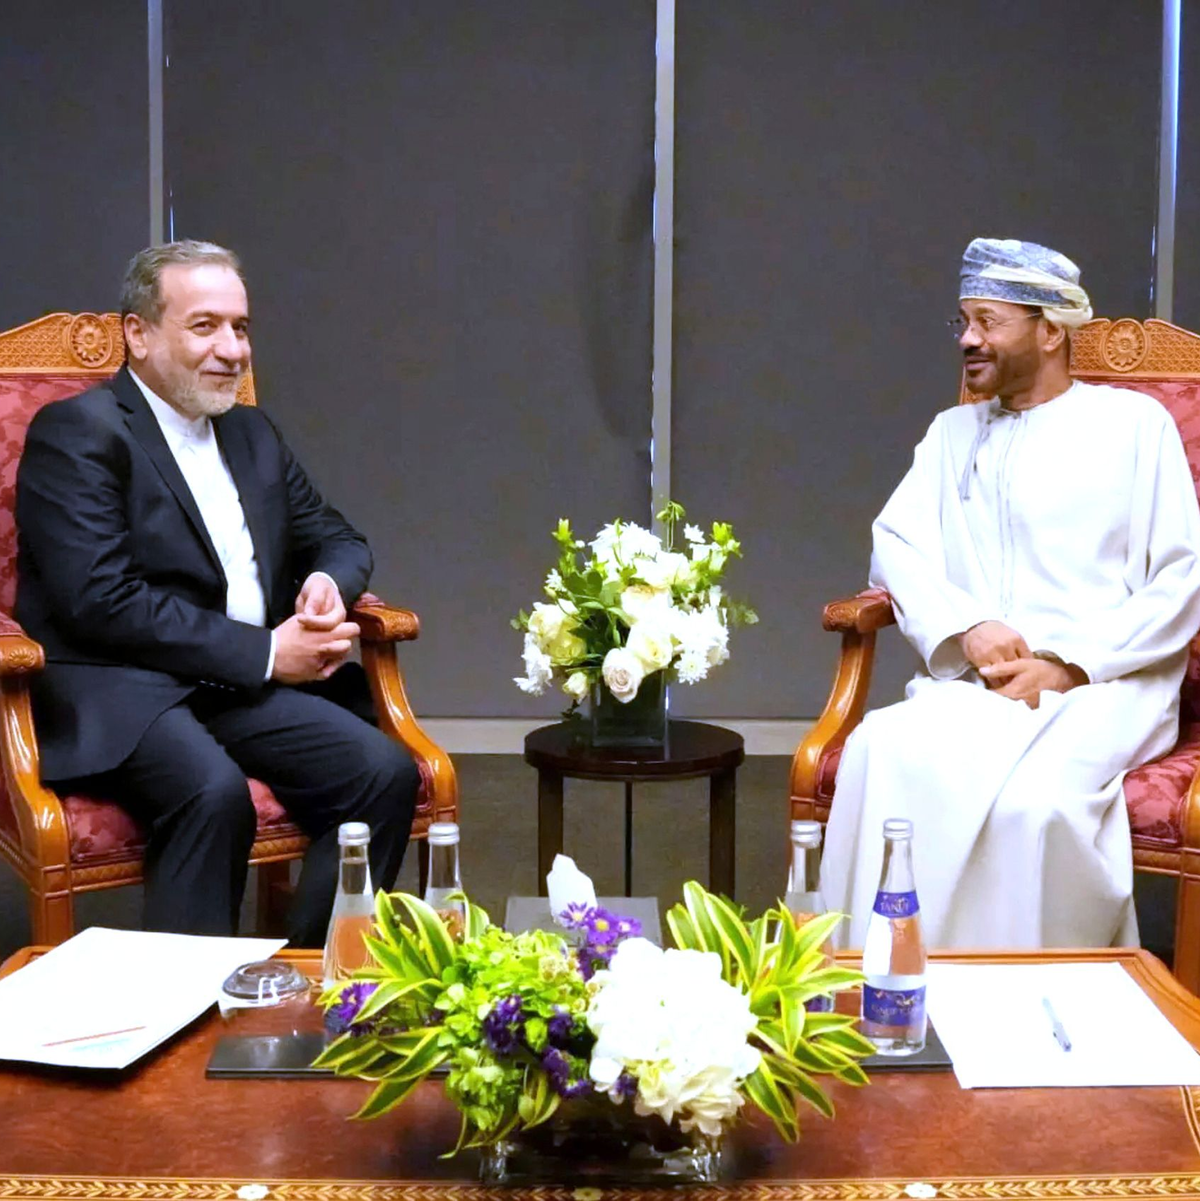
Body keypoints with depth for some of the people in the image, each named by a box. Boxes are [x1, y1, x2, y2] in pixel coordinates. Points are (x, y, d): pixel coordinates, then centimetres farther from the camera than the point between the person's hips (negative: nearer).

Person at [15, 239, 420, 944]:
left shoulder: (254, 435, 20)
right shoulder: (77, 434, -4)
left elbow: (337, 539, 26)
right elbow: (103, 601, -15)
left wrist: (327, 582, -1)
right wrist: (264, 653, -15)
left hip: (249, 687, 7)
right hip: (114, 688, -6)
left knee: (387, 772, -17)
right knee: (214, 792, -36)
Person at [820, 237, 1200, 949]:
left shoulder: (1133, 424, 11)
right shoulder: (955, 433, 25)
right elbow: (897, 544, 10)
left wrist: (1068, 666, -10)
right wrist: (967, 630, -10)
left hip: (1106, 684, -3)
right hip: (976, 681, 3)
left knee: (1034, 800, -35)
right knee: (882, 754, -29)